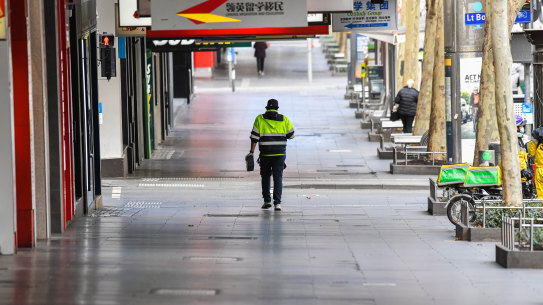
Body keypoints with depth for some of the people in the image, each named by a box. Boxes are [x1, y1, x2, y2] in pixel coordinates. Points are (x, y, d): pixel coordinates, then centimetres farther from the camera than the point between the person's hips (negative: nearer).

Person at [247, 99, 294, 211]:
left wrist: (251, 151, -1)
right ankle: (277, 202, -10)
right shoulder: (284, 120, 1)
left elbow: (255, 136, -5)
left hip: (265, 154, 0)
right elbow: (291, 135, 6)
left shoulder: (260, 119, -1)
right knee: (278, 177, 0)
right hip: (280, 154, 0)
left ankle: (267, 201, 14)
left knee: (266, 176, 17)